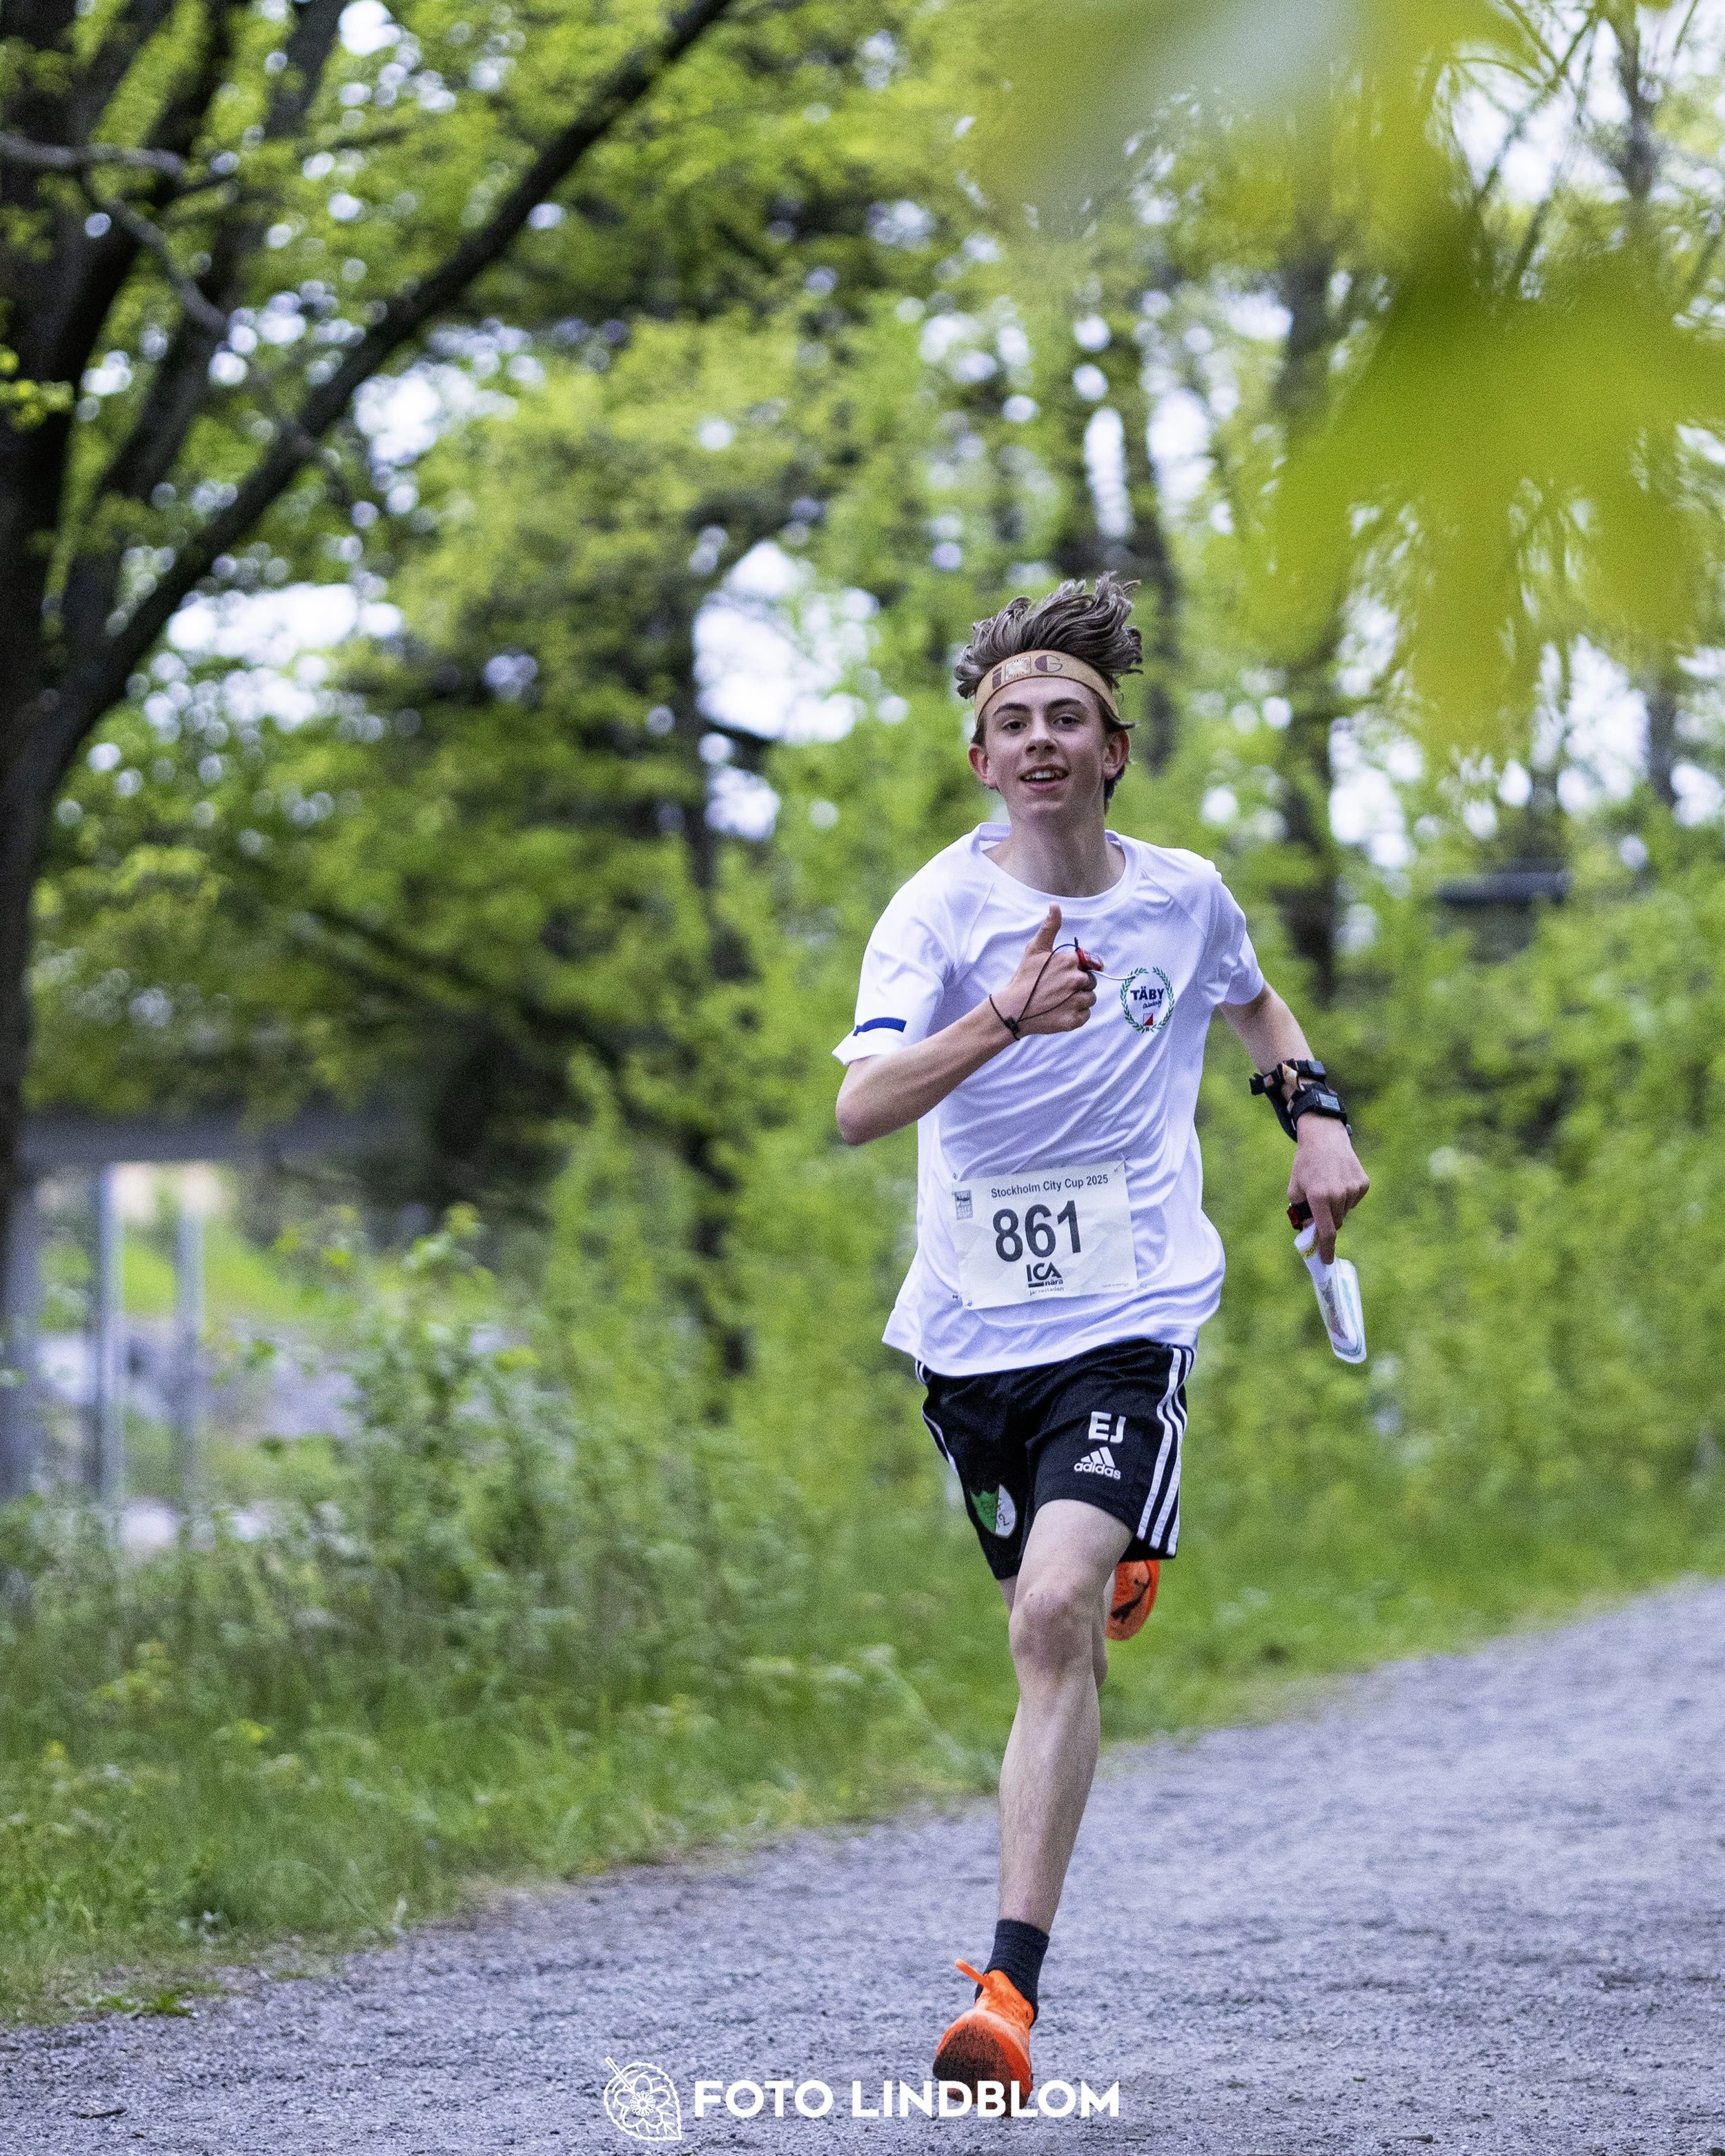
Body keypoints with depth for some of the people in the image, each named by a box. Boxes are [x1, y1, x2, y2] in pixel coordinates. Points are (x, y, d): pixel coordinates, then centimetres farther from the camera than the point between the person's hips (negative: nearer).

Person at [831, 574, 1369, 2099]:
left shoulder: (1187, 895, 3)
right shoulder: (940, 909, -8)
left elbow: (1254, 1000, 28)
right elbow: (860, 1107, -23)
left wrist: (1316, 1112, 10)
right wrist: (1008, 1018, -37)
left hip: (1130, 1315, -1)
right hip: (972, 1328, 1)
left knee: (1054, 1619, -20)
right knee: (1047, 1616, 15)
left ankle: (1011, 1990, -23)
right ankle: (1122, 1563, 55)